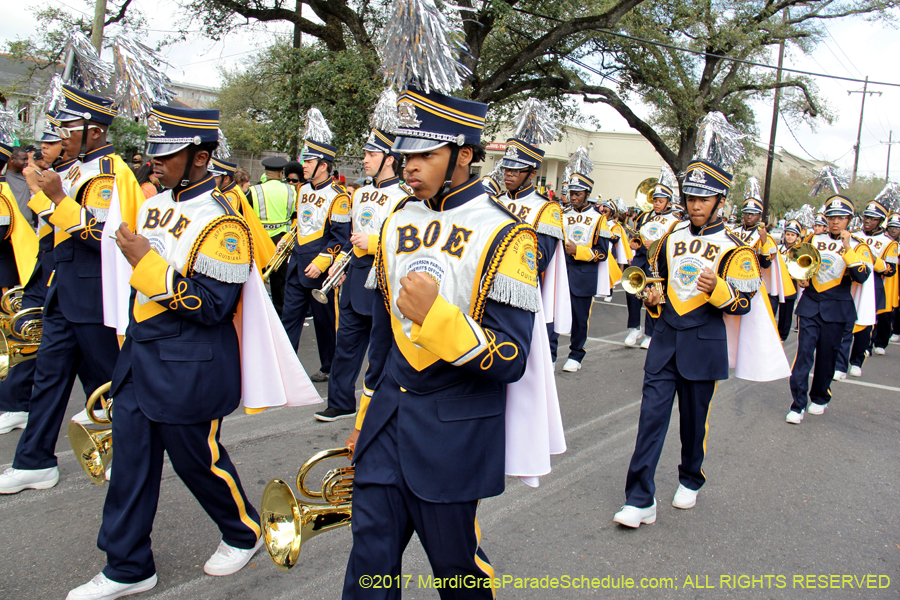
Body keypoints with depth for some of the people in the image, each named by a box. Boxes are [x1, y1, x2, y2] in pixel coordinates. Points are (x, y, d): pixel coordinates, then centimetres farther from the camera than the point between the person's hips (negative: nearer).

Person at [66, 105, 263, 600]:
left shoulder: (221, 222, -18)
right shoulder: (154, 206, 9)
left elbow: (212, 305, -23)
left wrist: (148, 262, -24)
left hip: (189, 371, -8)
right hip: (139, 357, 8)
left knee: (197, 459, 7)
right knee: (131, 461, 12)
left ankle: (244, 533, 33)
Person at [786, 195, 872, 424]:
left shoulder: (858, 246, -1)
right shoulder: (814, 239, 6)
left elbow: (861, 276, -16)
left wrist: (847, 248, -19)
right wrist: (800, 278, 2)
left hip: (837, 309, -1)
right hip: (810, 304, 1)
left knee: (827, 354, 7)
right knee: (804, 351, -7)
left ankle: (820, 398, 26)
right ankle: (798, 404, -5)